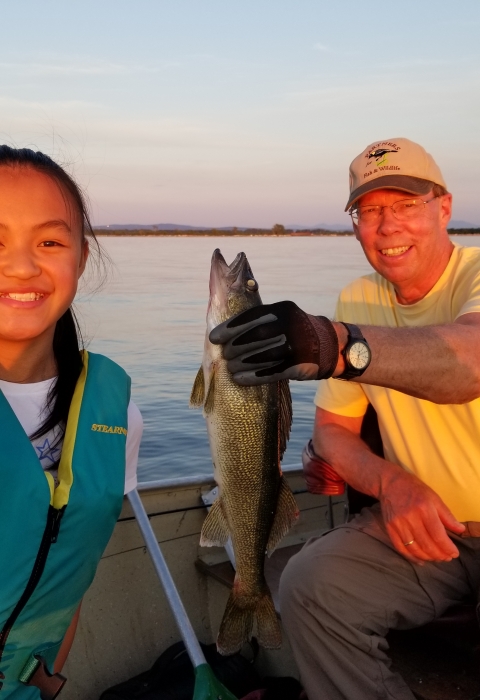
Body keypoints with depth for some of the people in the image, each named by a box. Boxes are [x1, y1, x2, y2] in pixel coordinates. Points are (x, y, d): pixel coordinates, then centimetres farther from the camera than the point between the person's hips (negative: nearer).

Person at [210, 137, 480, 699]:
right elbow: (332, 427, 5)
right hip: (427, 525, 4)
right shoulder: (357, 300, 3)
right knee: (307, 586, -17)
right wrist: (390, 483, -15)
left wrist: (337, 345, -55)